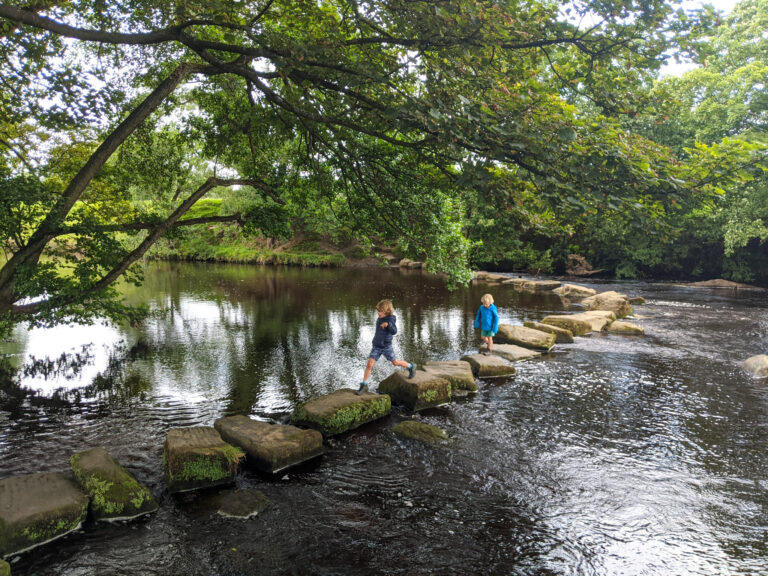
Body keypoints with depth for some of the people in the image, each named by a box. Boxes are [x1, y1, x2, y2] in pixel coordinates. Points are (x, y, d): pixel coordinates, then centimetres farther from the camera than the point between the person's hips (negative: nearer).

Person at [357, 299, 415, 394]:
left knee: (395, 362, 13)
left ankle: (410, 366, 41)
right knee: (369, 364, -6)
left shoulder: (391, 319, -18)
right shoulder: (379, 318, 2)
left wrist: (388, 324, -46)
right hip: (376, 346, 5)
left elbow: (394, 331, -32)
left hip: (386, 346, -5)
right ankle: (364, 385, 0)